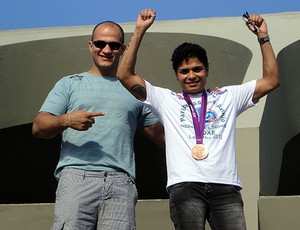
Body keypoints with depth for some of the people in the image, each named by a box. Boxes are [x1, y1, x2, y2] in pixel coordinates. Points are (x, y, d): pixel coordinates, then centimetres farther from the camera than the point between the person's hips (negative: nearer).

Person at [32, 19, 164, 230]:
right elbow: (38, 127, 8)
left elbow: (161, 134, 25)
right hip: (76, 175, -2)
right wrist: (67, 120, -12)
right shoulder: (70, 84, 19)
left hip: (121, 182, 2)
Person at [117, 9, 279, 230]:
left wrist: (264, 37, 16)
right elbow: (125, 75, 13)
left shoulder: (229, 96, 24)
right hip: (185, 186, -1)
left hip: (225, 187, 1)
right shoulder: (166, 100, 20)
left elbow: (271, 80, 20)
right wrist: (139, 31, 10)